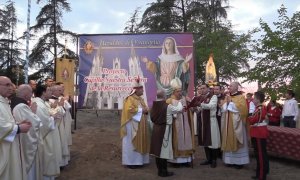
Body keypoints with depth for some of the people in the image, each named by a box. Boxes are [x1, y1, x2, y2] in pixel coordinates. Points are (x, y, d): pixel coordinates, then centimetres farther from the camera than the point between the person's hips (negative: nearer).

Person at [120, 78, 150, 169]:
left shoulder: (140, 99, 14)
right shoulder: (130, 99, -13)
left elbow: (144, 108, 20)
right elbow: (129, 110, -25)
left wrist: (146, 110, -3)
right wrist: (141, 110, -19)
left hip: (141, 125, 9)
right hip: (133, 125, -9)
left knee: (140, 142, 12)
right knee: (132, 143, -2)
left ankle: (138, 160, 22)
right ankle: (130, 161, 7)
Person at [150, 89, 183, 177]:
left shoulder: (154, 106, -1)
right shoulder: (168, 106, -16)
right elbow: (179, 109, -2)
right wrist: (180, 102, 18)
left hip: (156, 129, 6)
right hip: (165, 129, -6)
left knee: (158, 149, 12)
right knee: (163, 149, 0)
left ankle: (160, 170, 23)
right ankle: (164, 171, 8)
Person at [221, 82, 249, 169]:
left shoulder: (241, 97, -4)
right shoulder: (227, 97, 15)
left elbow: (241, 108, -18)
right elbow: (223, 108, 12)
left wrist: (230, 103, -14)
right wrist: (226, 103, -7)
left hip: (236, 123, -6)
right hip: (228, 123, 6)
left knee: (236, 141, -3)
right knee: (229, 141, 8)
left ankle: (239, 161, 5)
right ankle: (231, 160, 16)